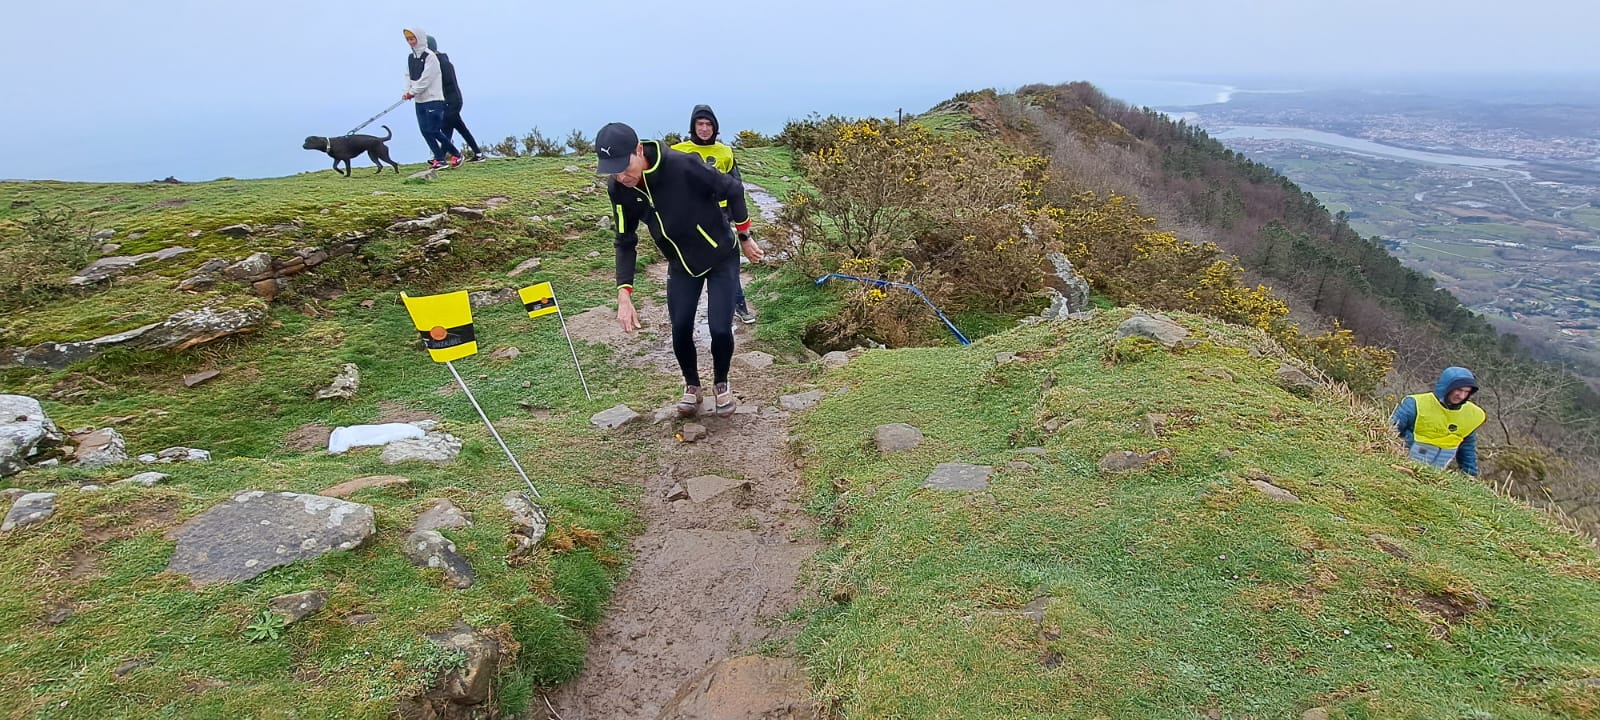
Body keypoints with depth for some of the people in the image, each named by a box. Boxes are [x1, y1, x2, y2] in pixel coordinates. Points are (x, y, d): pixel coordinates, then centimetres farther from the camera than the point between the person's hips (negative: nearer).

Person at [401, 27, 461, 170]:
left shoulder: (429, 56, -10)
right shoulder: (410, 57, 13)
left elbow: (426, 79, -15)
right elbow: (410, 77, 15)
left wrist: (412, 92, -12)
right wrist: (407, 91, -2)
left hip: (433, 99, -7)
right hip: (419, 101, 7)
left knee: (434, 130, -9)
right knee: (425, 131, 2)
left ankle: (456, 155, 4)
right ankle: (439, 158, 7)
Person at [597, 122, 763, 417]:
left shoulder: (682, 165, -33)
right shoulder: (618, 189, -17)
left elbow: (733, 190, -19)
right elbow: (625, 243, -6)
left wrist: (745, 238, -8)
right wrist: (624, 295, -15)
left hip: (721, 257, -4)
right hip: (681, 264, 4)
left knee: (720, 329, -9)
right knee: (680, 330, 0)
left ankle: (721, 384, 21)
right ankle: (692, 386, 28)